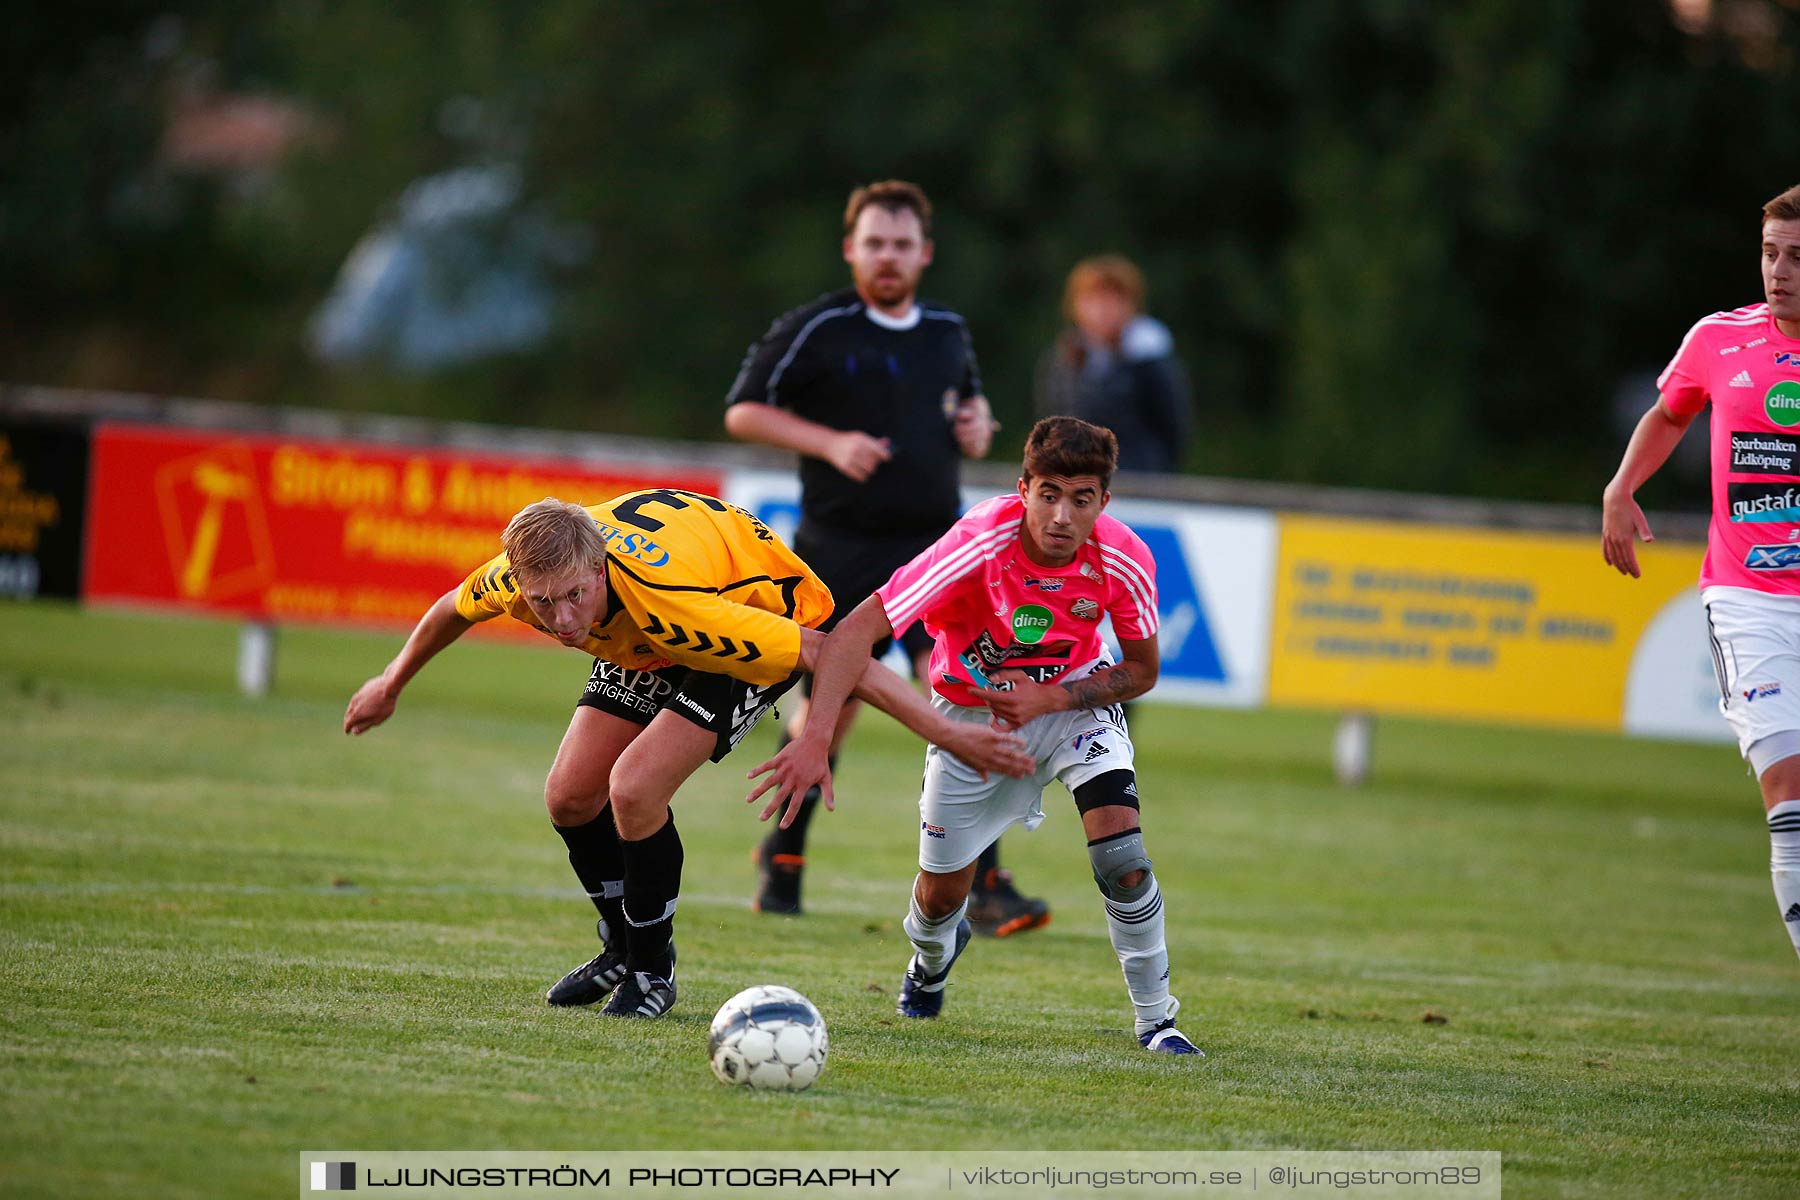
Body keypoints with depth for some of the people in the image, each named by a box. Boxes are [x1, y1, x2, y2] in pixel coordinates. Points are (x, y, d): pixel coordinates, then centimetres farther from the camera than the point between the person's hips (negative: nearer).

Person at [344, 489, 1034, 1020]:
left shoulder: (669, 602, -44)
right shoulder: (519, 576, -27)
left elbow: (828, 652, -40)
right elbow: (456, 607, 0)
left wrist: (948, 735, -40)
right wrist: (391, 685, 17)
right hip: (643, 652, 7)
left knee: (633, 788, -23)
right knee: (571, 797, 0)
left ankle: (653, 969, -1)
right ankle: (622, 946, 27)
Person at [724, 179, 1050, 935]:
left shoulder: (947, 332, 11)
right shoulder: (814, 331, -4)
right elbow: (742, 412, -2)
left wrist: (977, 427, 6)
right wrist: (830, 443, -15)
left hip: (932, 541, 3)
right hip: (839, 550, -3)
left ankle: (982, 886, -14)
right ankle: (782, 857, 27)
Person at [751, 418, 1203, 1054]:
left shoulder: (1123, 560, -26)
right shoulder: (979, 544, -36)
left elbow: (1141, 671, -8)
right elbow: (856, 632, -39)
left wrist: (1049, 698, -25)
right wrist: (814, 738, -51)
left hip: (1074, 698, 1)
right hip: (970, 709, 0)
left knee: (1120, 849, -24)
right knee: (940, 895, 7)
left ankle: (1155, 1019, -5)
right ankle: (932, 957, 47)